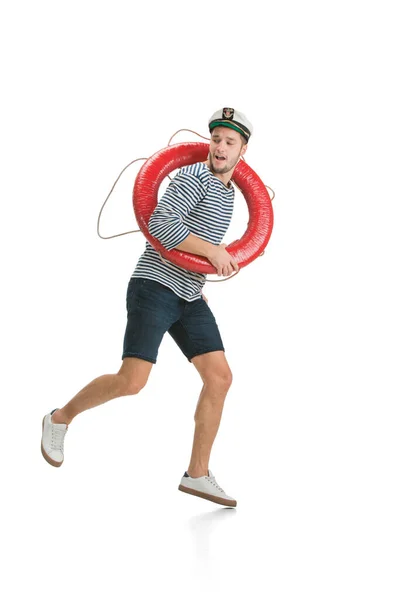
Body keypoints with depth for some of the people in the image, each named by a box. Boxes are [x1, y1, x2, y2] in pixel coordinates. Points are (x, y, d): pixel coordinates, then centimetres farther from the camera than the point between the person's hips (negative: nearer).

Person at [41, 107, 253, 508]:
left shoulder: (225, 191, 16)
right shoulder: (195, 176, -13)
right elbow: (161, 225, -26)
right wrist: (212, 250, -23)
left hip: (190, 298, 9)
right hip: (155, 289, -8)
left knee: (220, 378, -1)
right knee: (131, 382, -17)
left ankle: (197, 475, 6)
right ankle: (61, 418, 9)